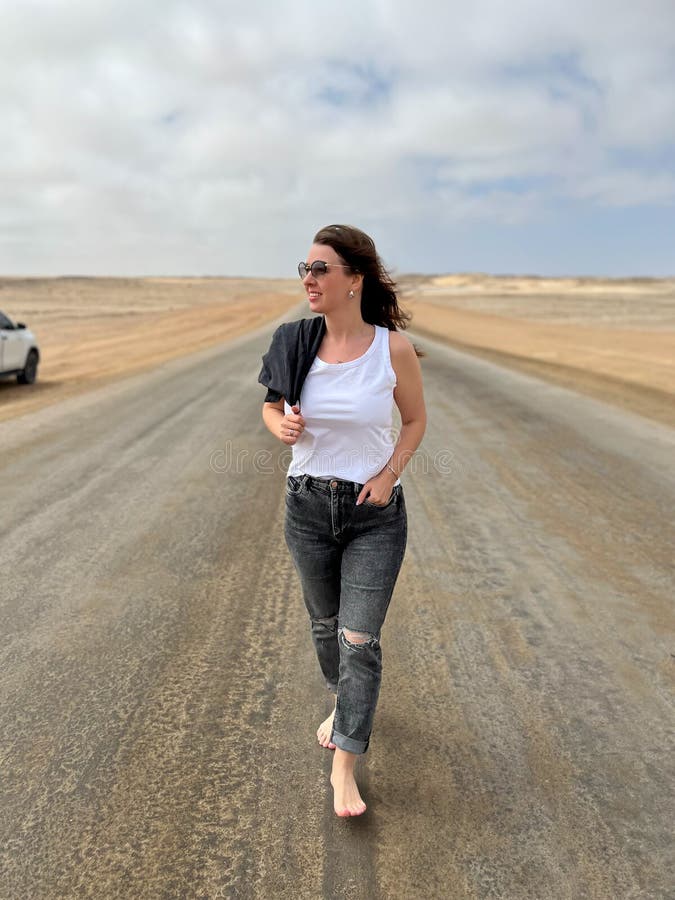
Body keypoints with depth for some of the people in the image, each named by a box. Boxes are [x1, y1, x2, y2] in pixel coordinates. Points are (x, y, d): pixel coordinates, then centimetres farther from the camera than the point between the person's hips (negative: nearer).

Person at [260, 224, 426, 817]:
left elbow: (416, 420, 2)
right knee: (324, 623, 20)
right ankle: (344, 704, 50)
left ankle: (344, 767, 15)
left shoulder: (394, 348, -12)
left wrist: (389, 473, -13)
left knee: (360, 639, -2)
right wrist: (280, 425, -14)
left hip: (375, 512, -3)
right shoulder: (295, 343, -6)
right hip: (308, 506, 3)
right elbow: (271, 406, 9)